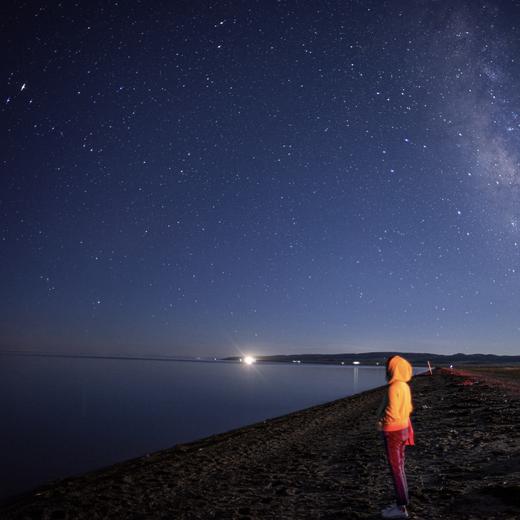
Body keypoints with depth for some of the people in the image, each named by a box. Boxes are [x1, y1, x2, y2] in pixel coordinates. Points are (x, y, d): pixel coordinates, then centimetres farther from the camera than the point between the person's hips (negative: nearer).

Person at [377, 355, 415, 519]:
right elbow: (408, 408, 12)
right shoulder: (404, 386, 4)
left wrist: (381, 423, -7)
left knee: (396, 469, 2)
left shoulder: (394, 388, -24)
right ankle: (400, 503, 27)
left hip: (393, 431, -9)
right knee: (399, 467, 17)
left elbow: (391, 412, -25)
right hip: (402, 428, 9)